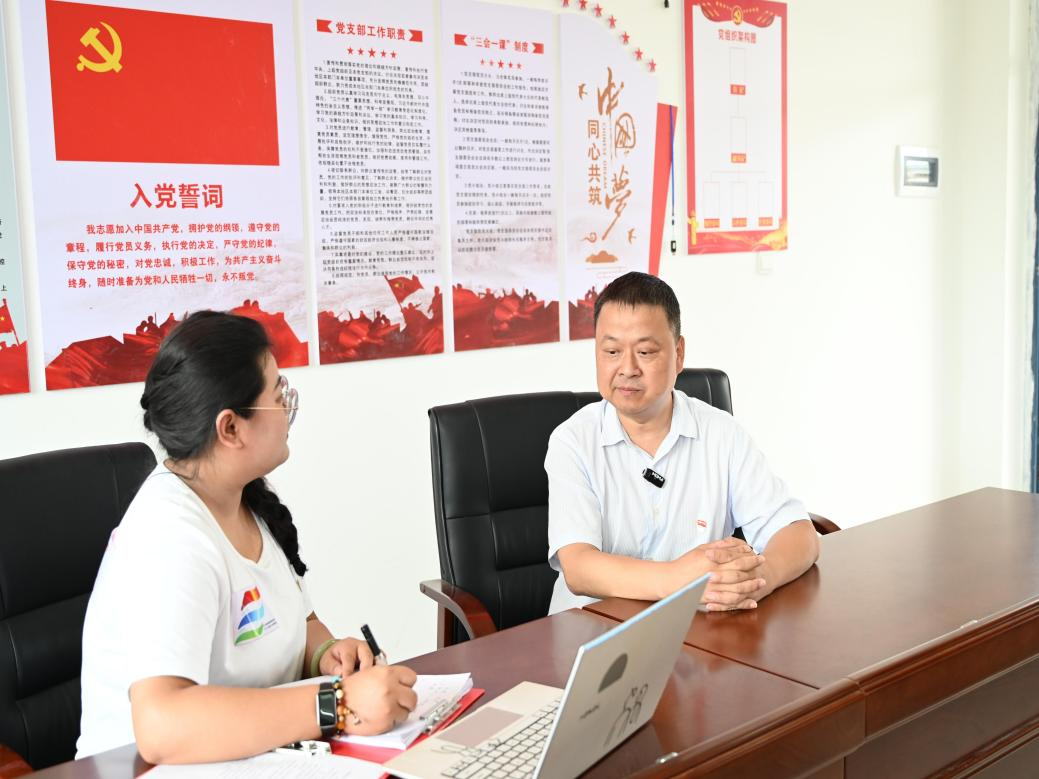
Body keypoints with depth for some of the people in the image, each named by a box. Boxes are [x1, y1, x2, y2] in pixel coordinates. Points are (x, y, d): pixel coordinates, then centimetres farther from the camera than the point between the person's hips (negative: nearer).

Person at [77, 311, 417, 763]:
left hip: (254, 756, 7)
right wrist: (339, 706, -34)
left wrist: (326, 654, -7)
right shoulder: (170, 539, -23)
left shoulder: (247, 499, 1)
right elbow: (162, 729, -33)